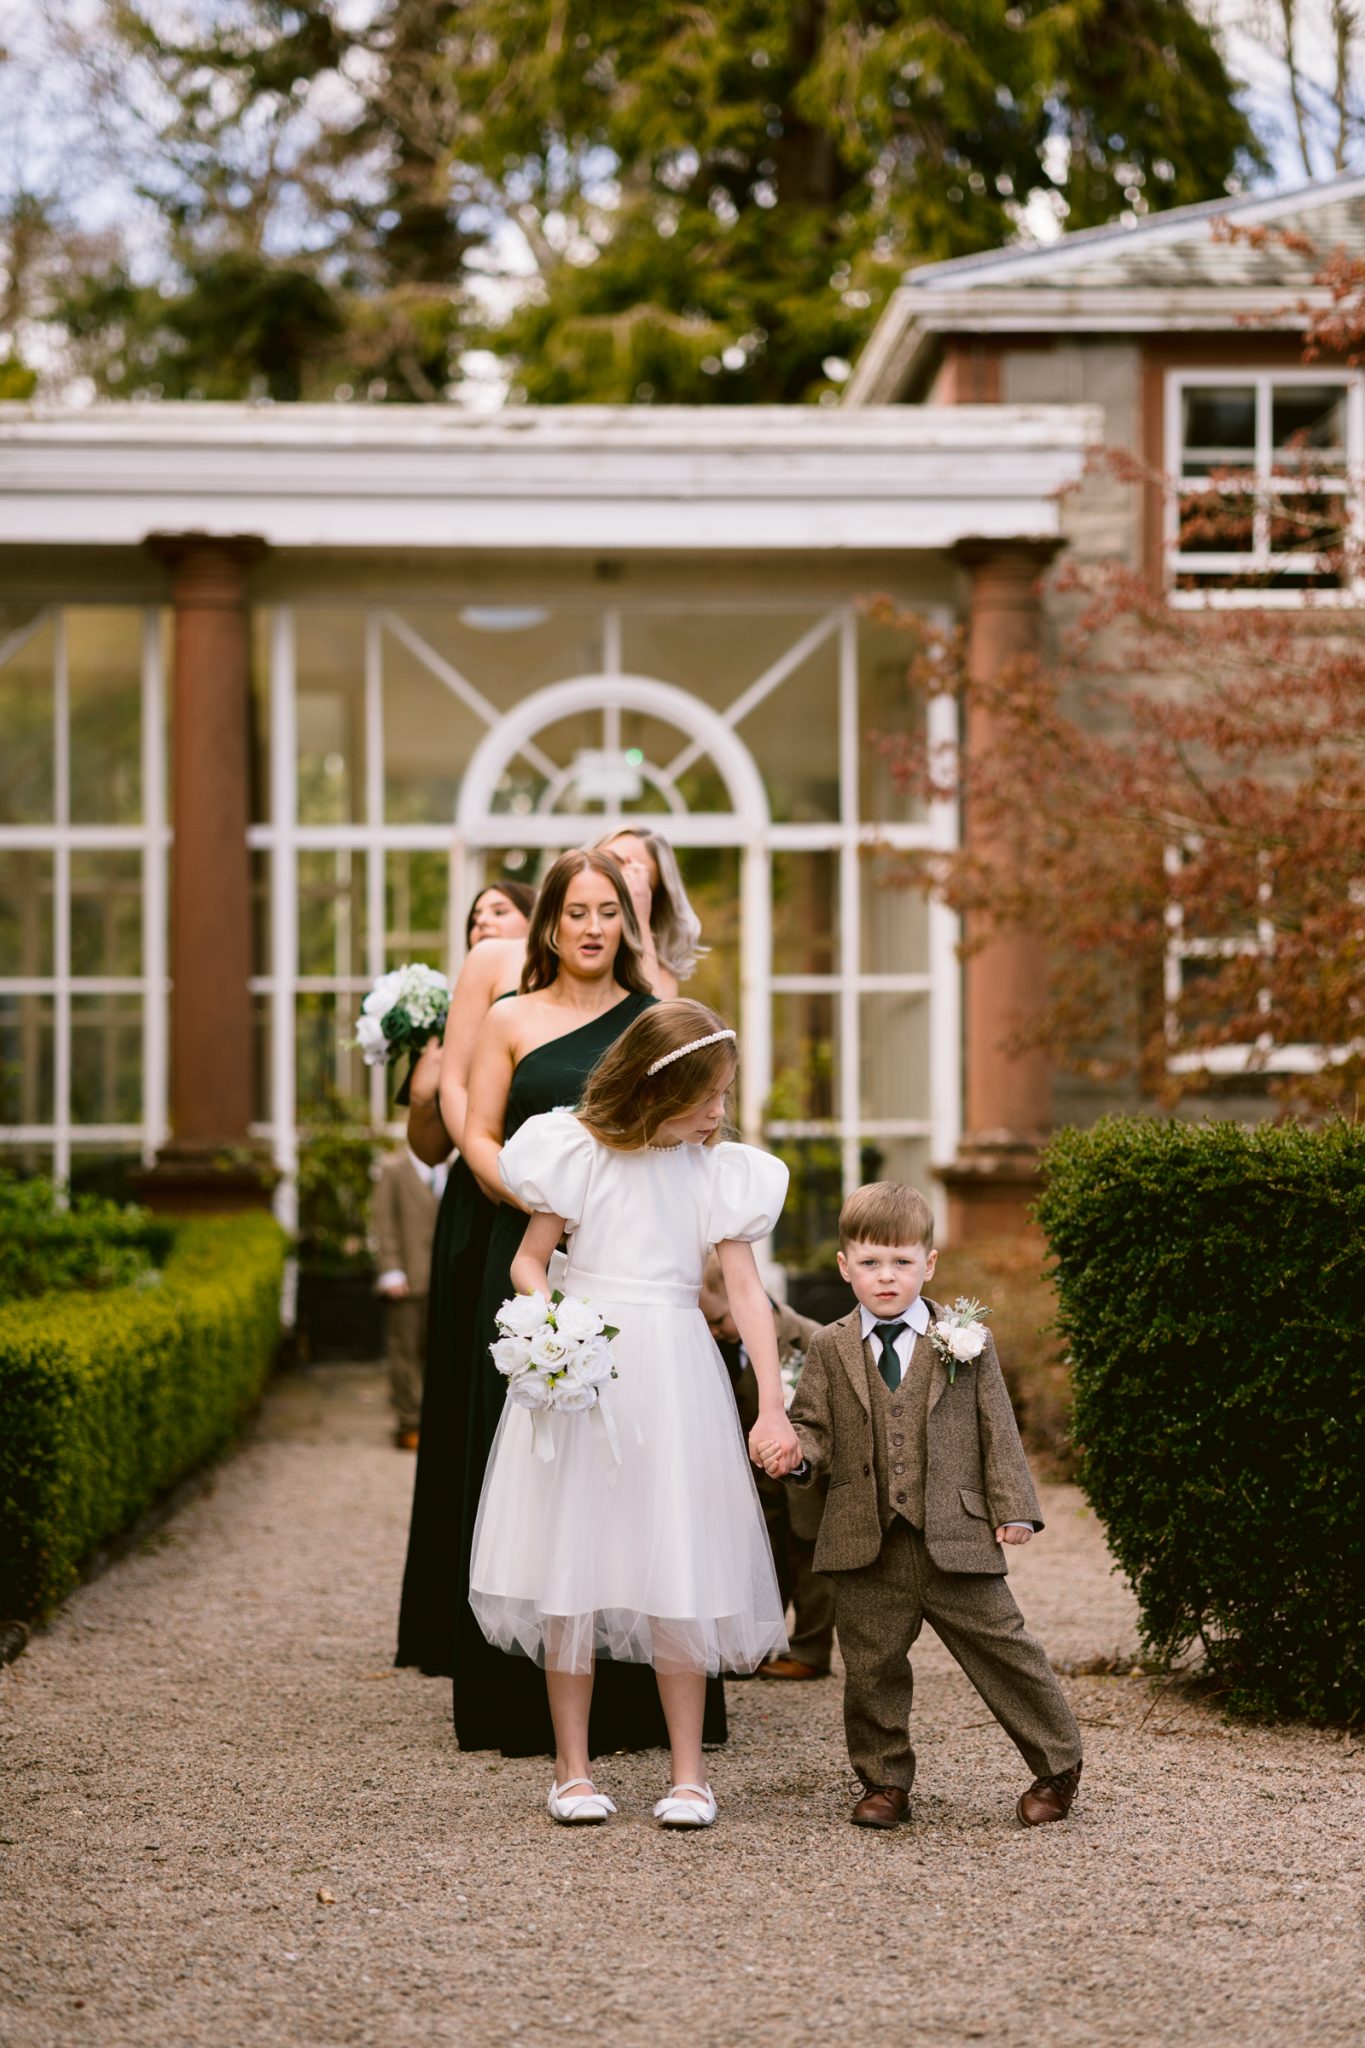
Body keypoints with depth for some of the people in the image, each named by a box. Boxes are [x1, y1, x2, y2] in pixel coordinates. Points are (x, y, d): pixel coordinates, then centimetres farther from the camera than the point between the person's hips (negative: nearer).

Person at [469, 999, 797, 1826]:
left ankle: (689, 1772, 7)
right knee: (573, 1564, 2)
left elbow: (747, 1289, 0)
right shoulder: (580, 1153, -3)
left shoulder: (721, 1170, 4)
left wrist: (772, 1407, -8)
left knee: (680, 1569, -1)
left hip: (674, 1367, 1)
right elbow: (529, 1261, 2)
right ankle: (574, 1769, 11)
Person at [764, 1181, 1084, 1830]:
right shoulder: (830, 1350, 7)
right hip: (868, 1547, 1)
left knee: (1003, 1650, 4)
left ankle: (1057, 1766, 20)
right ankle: (885, 1783, 21)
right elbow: (817, 1428, 8)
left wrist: (1013, 1508, -1)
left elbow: (997, 1430, 5)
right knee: (871, 1668, 5)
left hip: (957, 1540, -1)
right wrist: (793, 1451, -15)